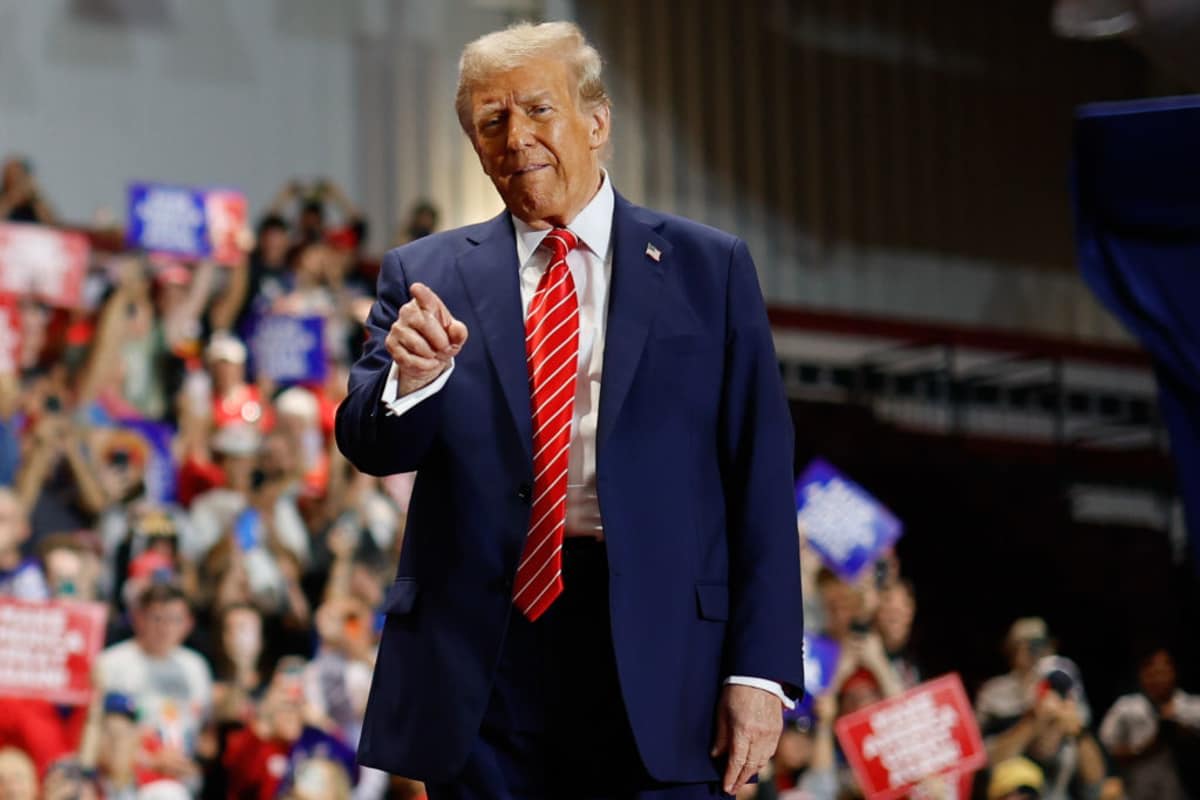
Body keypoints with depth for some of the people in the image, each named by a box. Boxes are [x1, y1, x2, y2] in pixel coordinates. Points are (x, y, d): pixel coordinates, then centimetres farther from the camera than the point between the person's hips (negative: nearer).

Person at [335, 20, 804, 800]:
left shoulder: (710, 269, 6)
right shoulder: (428, 274, 10)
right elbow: (370, 447, 1)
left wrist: (761, 669, -6)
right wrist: (411, 377, -22)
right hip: (482, 658, 1)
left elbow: (760, 478, 2)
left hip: (656, 652, -1)